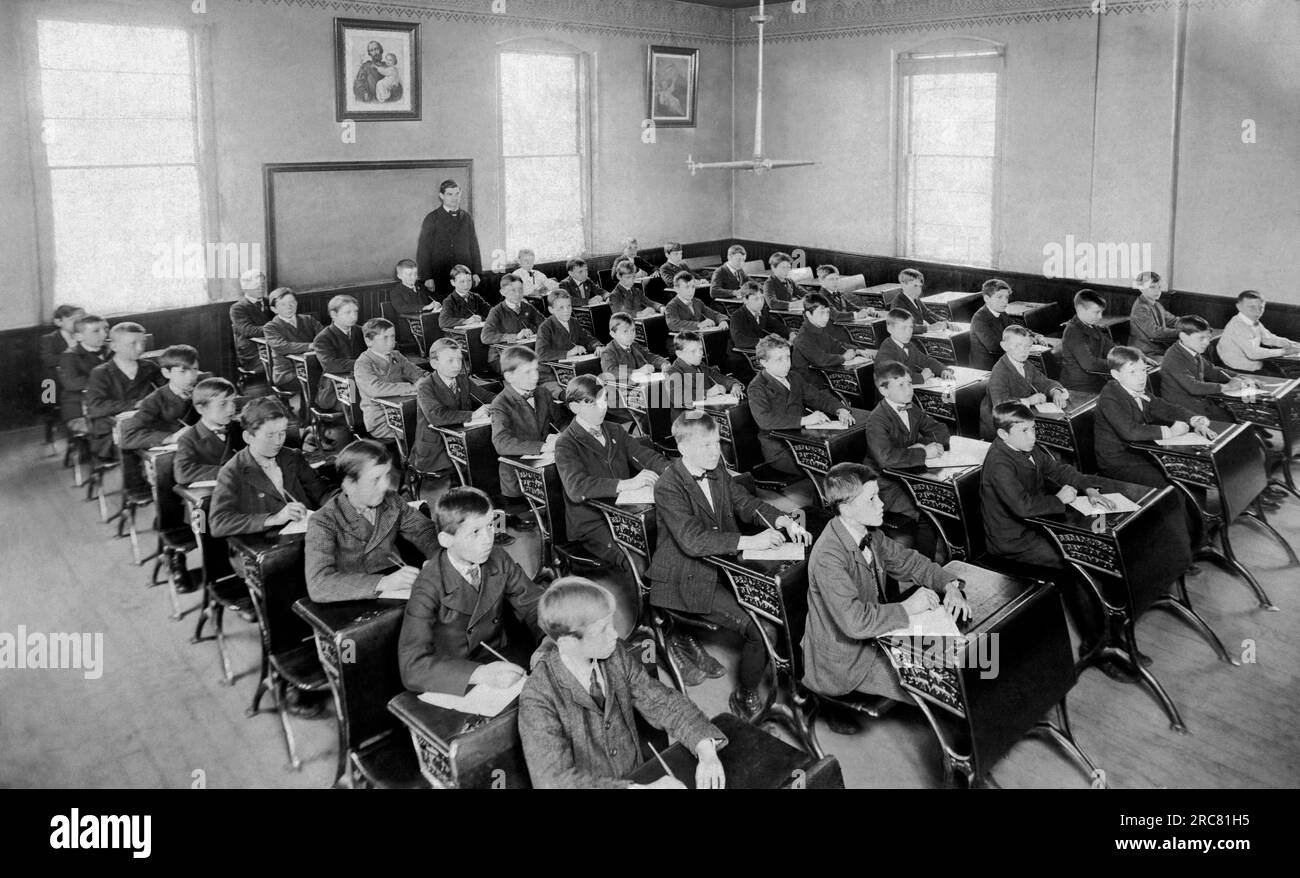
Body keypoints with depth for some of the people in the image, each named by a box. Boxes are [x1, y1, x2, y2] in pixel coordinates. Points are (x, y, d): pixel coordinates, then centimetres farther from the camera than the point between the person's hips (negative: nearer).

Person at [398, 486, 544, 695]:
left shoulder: (498, 560, -5)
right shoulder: (429, 587, -20)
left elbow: (534, 605, 6)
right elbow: (412, 666, -28)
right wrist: (480, 674, -40)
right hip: (456, 686, -6)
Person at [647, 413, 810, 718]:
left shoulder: (718, 472, 7)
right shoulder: (668, 487, -18)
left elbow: (746, 504, 14)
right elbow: (693, 540, -27)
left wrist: (784, 521, -6)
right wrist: (750, 542, -30)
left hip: (723, 567, 9)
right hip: (688, 581, -9)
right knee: (763, 631, -18)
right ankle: (744, 699, 7)